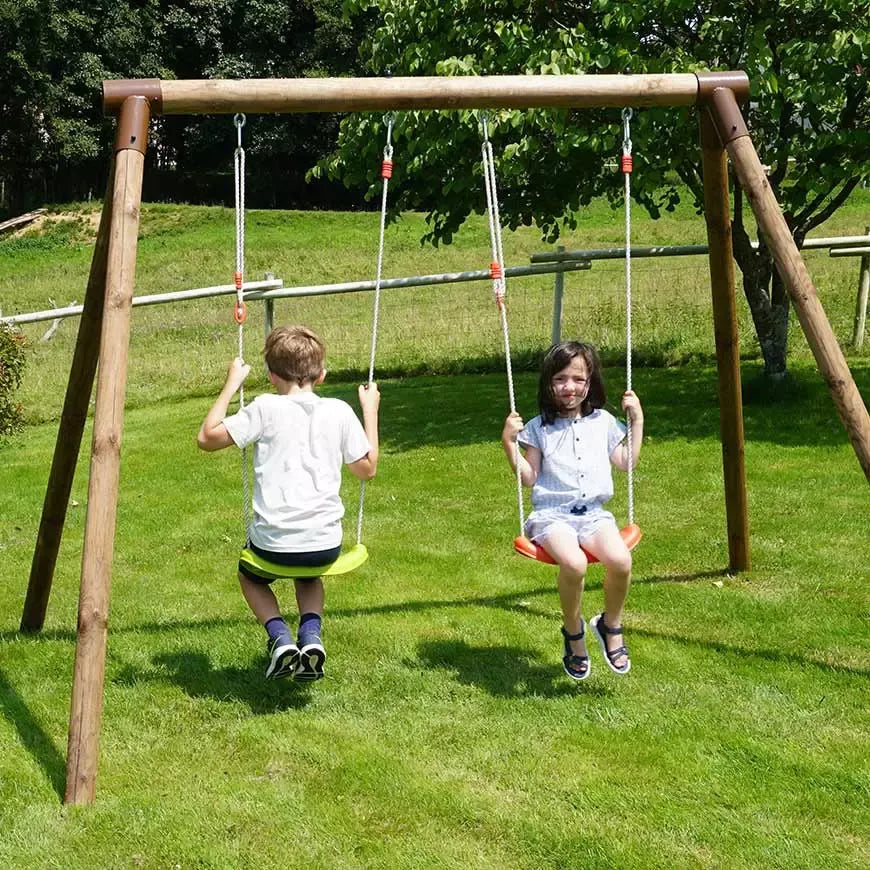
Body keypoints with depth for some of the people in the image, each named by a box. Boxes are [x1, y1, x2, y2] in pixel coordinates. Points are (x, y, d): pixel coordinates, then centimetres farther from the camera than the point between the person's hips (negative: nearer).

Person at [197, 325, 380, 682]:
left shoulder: (266, 408, -7)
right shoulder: (339, 412, 1)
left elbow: (207, 437, -3)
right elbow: (367, 468, 11)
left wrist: (231, 385, 5)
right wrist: (370, 410, 21)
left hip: (273, 542, -2)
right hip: (325, 544, 2)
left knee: (250, 575, 33)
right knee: (309, 574, 38)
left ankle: (280, 638, 6)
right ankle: (311, 635, 9)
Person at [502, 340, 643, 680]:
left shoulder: (603, 422, 14)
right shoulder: (539, 427, 7)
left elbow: (627, 464, 17)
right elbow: (529, 477, 5)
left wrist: (637, 421, 15)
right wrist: (509, 444, -6)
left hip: (594, 512, 3)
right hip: (552, 514, -2)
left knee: (620, 560, -30)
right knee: (573, 564, -35)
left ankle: (611, 625, -1)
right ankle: (574, 633, -7)